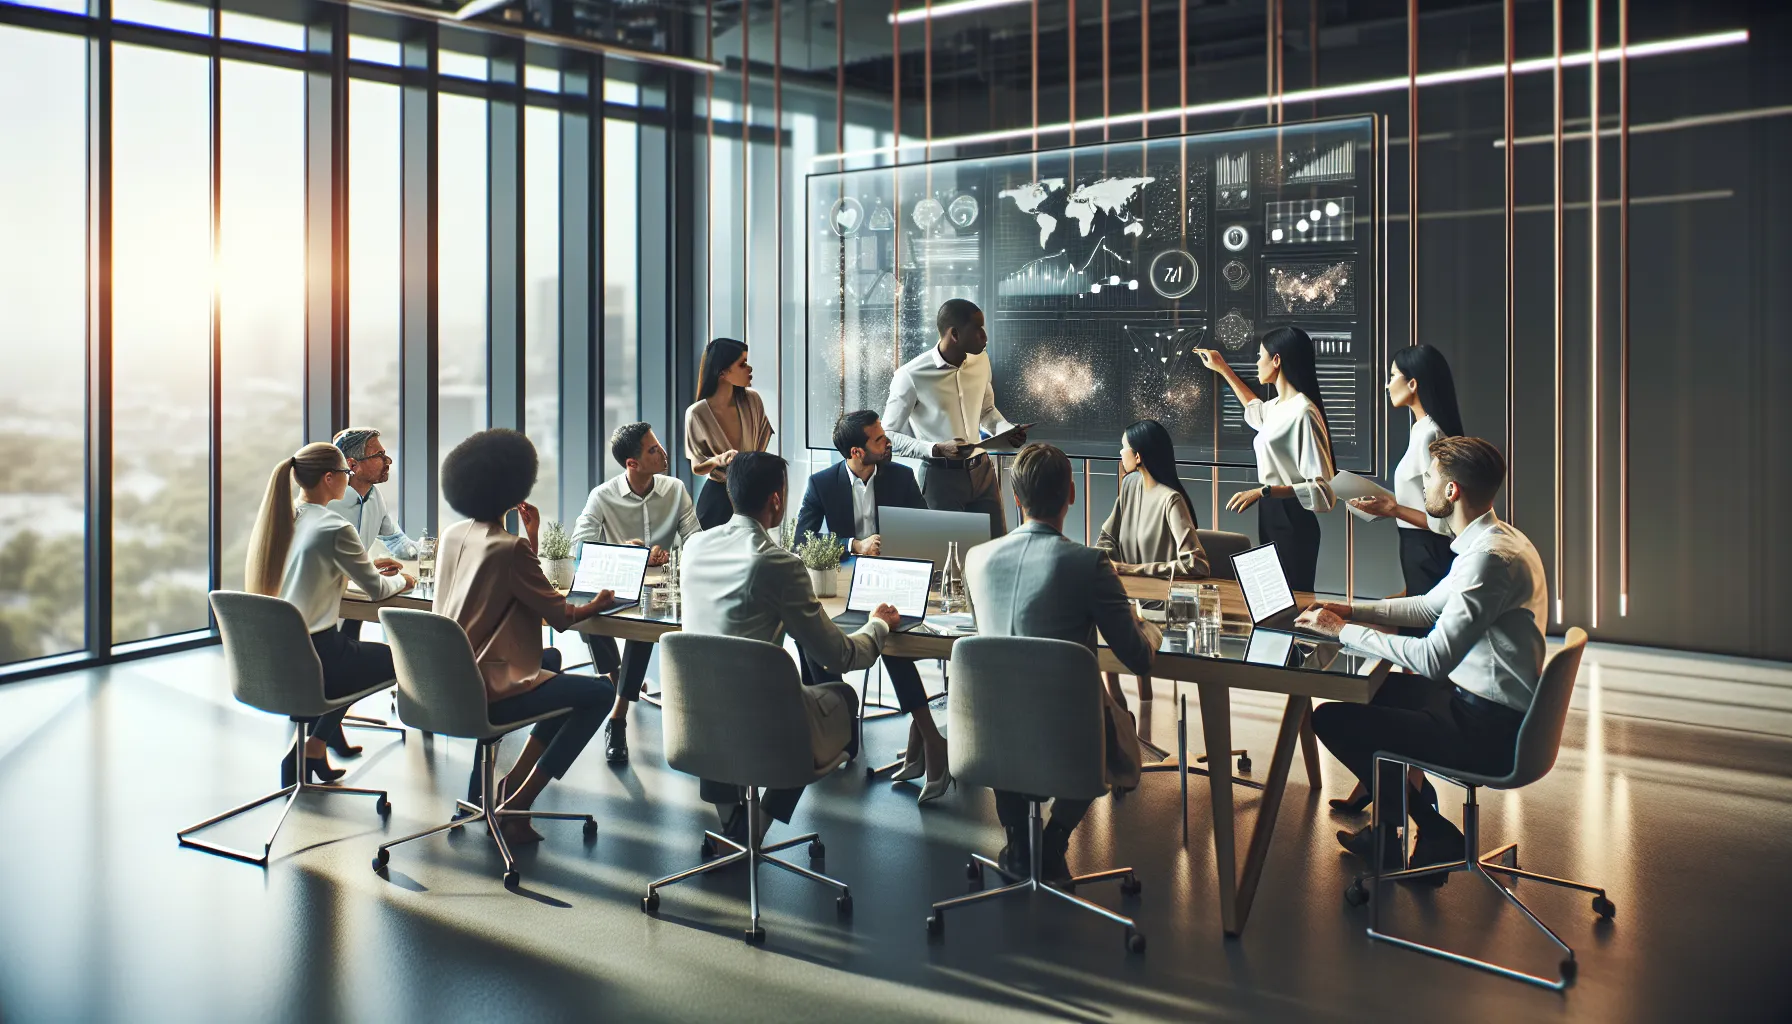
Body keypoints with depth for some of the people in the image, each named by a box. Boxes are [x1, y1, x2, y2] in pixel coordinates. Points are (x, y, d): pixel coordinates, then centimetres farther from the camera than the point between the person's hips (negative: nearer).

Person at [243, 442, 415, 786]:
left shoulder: (279, 519, 6)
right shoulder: (335, 528, -16)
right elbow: (376, 590, -6)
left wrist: (369, 569, 23)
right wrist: (402, 580, 16)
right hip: (314, 657, -8)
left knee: (349, 651, 33)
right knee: (395, 657, 16)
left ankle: (312, 746, 24)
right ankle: (314, 744, 12)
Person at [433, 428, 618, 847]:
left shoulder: (452, 535, 5)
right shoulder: (510, 548, -20)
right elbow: (560, 616, -13)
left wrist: (531, 537, 13)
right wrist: (596, 606, 7)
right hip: (488, 694, -9)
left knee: (550, 659, 31)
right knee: (600, 693, -3)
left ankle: (515, 779, 22)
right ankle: (518, 802, -2)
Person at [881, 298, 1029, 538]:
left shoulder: (981, 362, 2)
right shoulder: (911, 376, -17)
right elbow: (888, 436, -13)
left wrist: (1008, 431, -2)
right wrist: (937, 449, -25)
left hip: (981, 470, 6)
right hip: (941, 477, -5)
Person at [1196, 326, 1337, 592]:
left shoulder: (1303, 412, -18)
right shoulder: (1277, 406, 10)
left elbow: (1321, 488, -22)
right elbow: (1256, 409, 38)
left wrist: (1263, 492, -24)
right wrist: (1222, 369, 40)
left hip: (1292, 521, -9)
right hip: (1271, 516, 9)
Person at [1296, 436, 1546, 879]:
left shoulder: (1491, 557, -25)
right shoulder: (1495, 541, 8)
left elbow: (1433, 659, -29)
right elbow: (1429, 606, 21)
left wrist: (1343, 631, -19)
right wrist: (1351, 610, 13)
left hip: (1490, 732, -10)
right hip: (1496, 713, 10)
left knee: (1331, 719, -9)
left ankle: (1434, 834, 8)